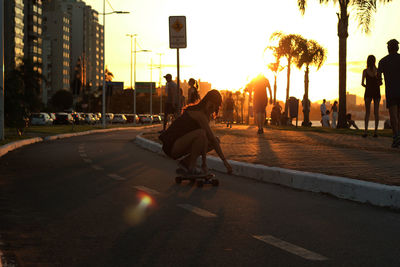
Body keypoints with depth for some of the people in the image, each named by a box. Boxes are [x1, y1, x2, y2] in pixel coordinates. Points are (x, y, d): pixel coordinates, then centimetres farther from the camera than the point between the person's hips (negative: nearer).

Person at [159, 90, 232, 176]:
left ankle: (185, 163, 7)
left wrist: (204, 162, 0)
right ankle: (191, 169, -18)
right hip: (172, 145, -9)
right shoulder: (198, 114, -20)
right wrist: (224, 161, -20)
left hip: (180, 144, 9)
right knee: (201, 133, -31)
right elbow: (212, 138, -21)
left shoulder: (206, 115, 8)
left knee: (214, 142, 5)